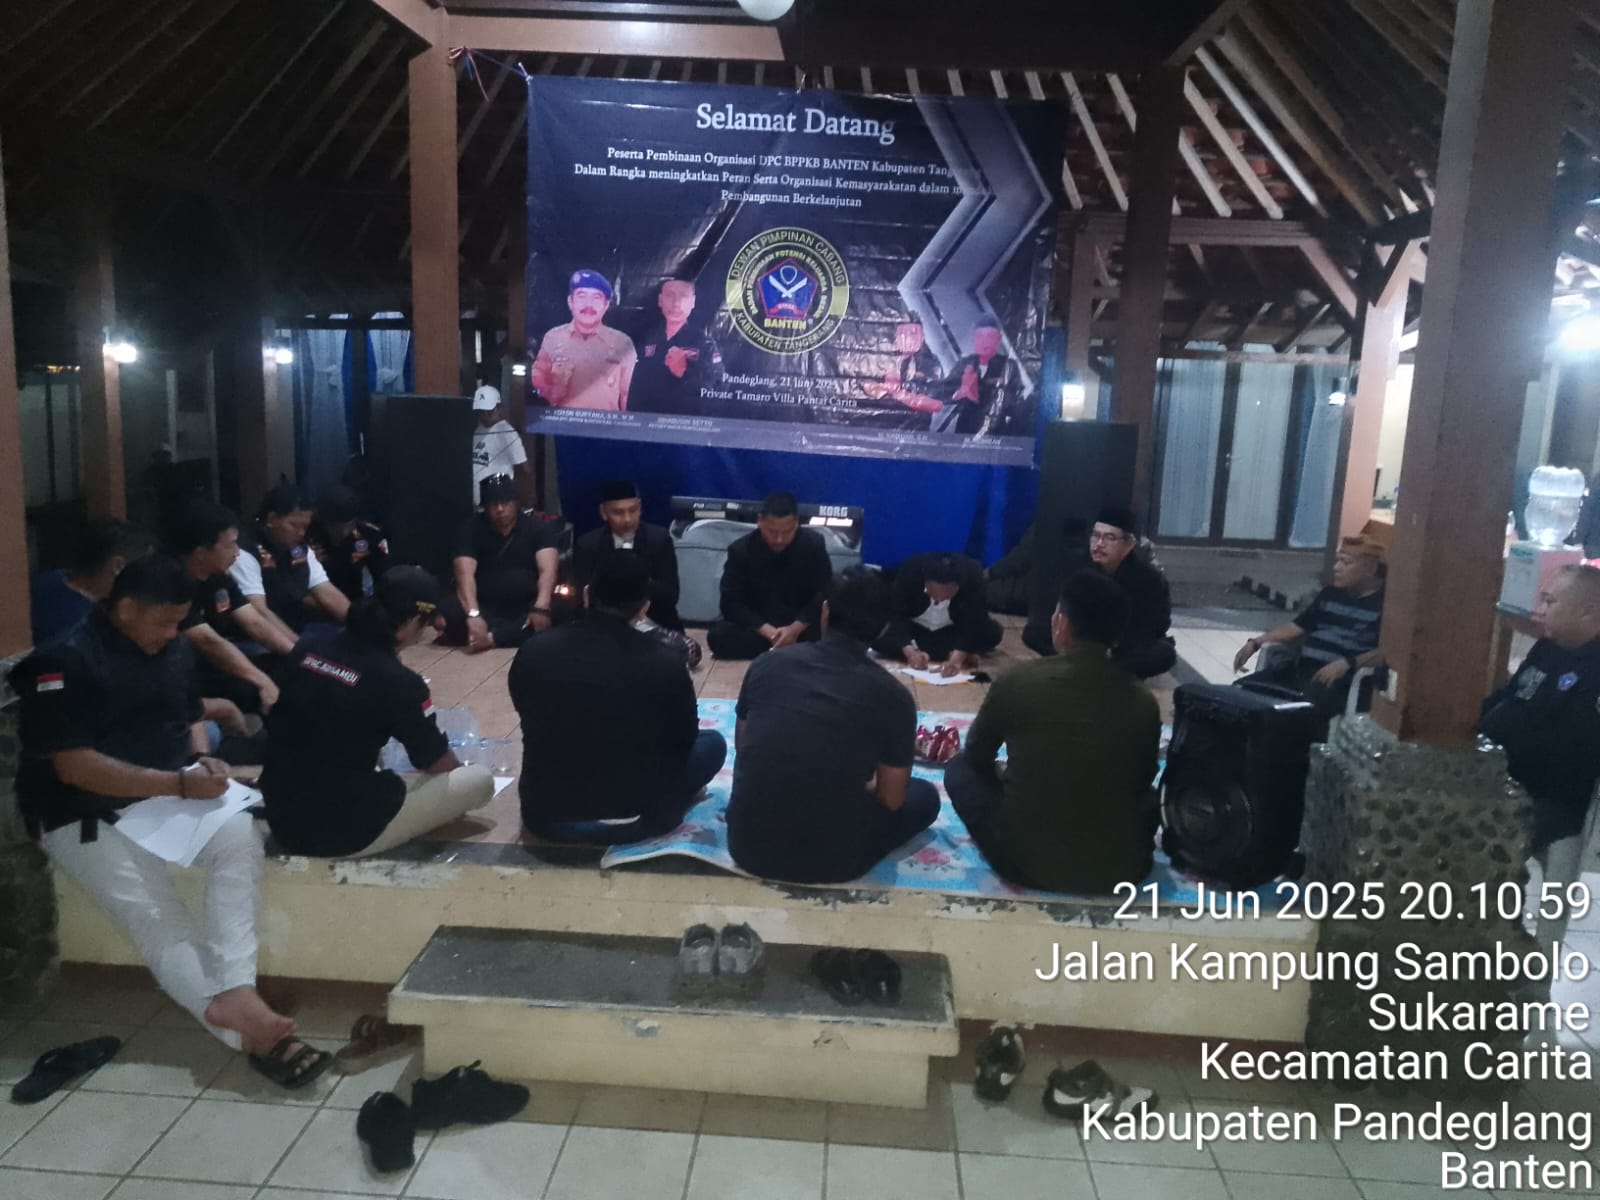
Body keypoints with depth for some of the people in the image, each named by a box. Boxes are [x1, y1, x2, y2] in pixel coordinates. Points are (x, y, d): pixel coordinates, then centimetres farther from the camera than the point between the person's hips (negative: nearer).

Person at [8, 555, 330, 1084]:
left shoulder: (175, 651, 5)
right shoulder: (64, 661, -17)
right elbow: (73, 766, -21)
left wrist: (201, 762, -4)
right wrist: (179, 782, -23)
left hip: (168, 797, 5)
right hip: (85, 817, -5)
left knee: (239, 834, -25)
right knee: (152, 913, -20)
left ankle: (236, 990, -33)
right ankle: (247, 1031, -29)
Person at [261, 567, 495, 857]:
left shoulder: (308, 647, -1)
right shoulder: (399, 682, -17)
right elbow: (437, 764, -1)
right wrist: (459, 769, 22)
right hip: (344, 832, -7)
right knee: (480, 780, 2)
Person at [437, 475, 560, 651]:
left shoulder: (536, 527, 2)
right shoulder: (472, 530, 0)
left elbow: (548, 571, -12)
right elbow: (465, 574, -14)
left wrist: (541, 608, -32)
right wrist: (473, 615, -32)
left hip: (527, 608, 0)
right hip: (486, 608, 0)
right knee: (448, 612, -30)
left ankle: (490, 638, -30)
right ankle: (520, 634, -29)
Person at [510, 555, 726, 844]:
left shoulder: (534, 652, -7)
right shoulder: (666, 664, -16)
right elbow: (684, 739, 3)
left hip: (544, 816, 4)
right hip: (629, 821, -3)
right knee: (712, 742, 17)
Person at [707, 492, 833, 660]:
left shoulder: (814, 544, -9)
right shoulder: (740, 550, -10)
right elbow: (731, 604, -13)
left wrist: (795, 628, -25)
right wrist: (767, 631, -27)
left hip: (801, 625, -1)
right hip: (759, 628, 1)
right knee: (717, 635, -30)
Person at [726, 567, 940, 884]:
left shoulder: (767, 664, -2)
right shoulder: (893, 695, -10)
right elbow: (891, 800, 1)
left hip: (747, 844, 3)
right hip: (831, 860, -3)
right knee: (926, 796, 21)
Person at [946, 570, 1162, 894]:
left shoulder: (1017, 682, -10)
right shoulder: (1143, 702, -6)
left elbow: (976, 756, 9)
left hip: (1026, 863, -2)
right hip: (1120, 870, 3)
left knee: (960, 770, 19)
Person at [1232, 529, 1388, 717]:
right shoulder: (1330, 595, 22)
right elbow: (1297, 627, 25)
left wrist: (1347, 664, -27)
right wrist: (1255, 643, 12)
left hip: (1341, 679, -8)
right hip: (1301, 667, 8)